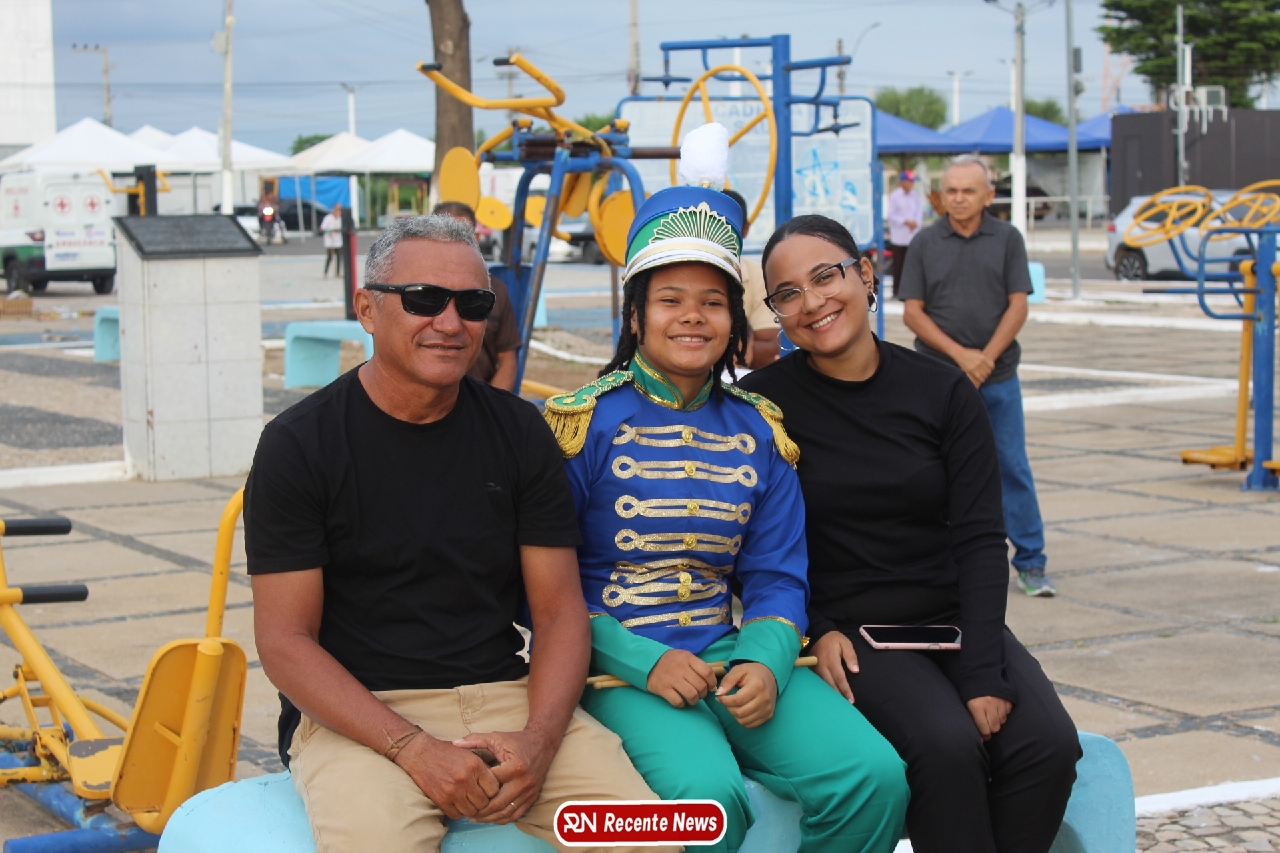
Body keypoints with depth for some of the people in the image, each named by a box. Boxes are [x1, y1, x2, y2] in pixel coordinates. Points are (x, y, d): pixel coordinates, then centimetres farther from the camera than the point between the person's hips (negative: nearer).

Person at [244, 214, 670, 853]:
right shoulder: (299, 445, -3)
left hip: (506, 697, 3)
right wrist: (415, 750, -19)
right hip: (358, 713, -3)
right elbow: (286, 641, -7)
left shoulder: (520, 433, 8)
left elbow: (559, 609, 6)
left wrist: (538, 741, -14)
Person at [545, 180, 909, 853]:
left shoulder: (757, 431, 11)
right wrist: (646, 663, -17)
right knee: (708, 795, -34)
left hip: (731, 654, 5)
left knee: (876, 777, -18)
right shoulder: (583, 422, -2)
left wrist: (766, 664, -10)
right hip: (620, 672, -4)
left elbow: (776, 577, 11)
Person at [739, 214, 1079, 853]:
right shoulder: (764, 402, -3)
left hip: (955, 617, 3)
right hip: (850, 628, -3)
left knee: (1047, 746, -22)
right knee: (947, 747, -30)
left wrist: (984, 676, -13)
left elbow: (981, 539, -2)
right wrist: (815, 631, -14)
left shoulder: (943, 394, 2)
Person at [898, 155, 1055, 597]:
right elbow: (913, 312, -1)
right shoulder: (925, 243, 2)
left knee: (1013, 467, 2)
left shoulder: (1007, 239, 3)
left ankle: (1030, 563, 7)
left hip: (999, 377, 0)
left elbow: (1018, 306, -1)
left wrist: (987, 357, -12)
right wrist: (959, 355, -11)